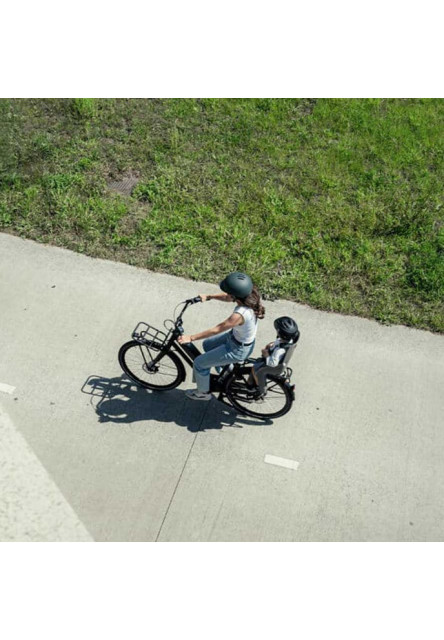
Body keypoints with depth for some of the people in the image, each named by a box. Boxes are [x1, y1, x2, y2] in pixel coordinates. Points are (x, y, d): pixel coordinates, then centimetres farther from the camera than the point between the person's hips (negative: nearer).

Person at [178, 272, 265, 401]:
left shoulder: (239, 315, -39)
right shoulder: (250, 296, -17)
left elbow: (216, 330, -29)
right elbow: (227, 298, 4)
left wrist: (191, 338, -21)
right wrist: (209, 296, -6)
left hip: (239, 350, -8)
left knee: (199, 363, 5)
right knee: (207, 344, 28)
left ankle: (203, 392, 32)